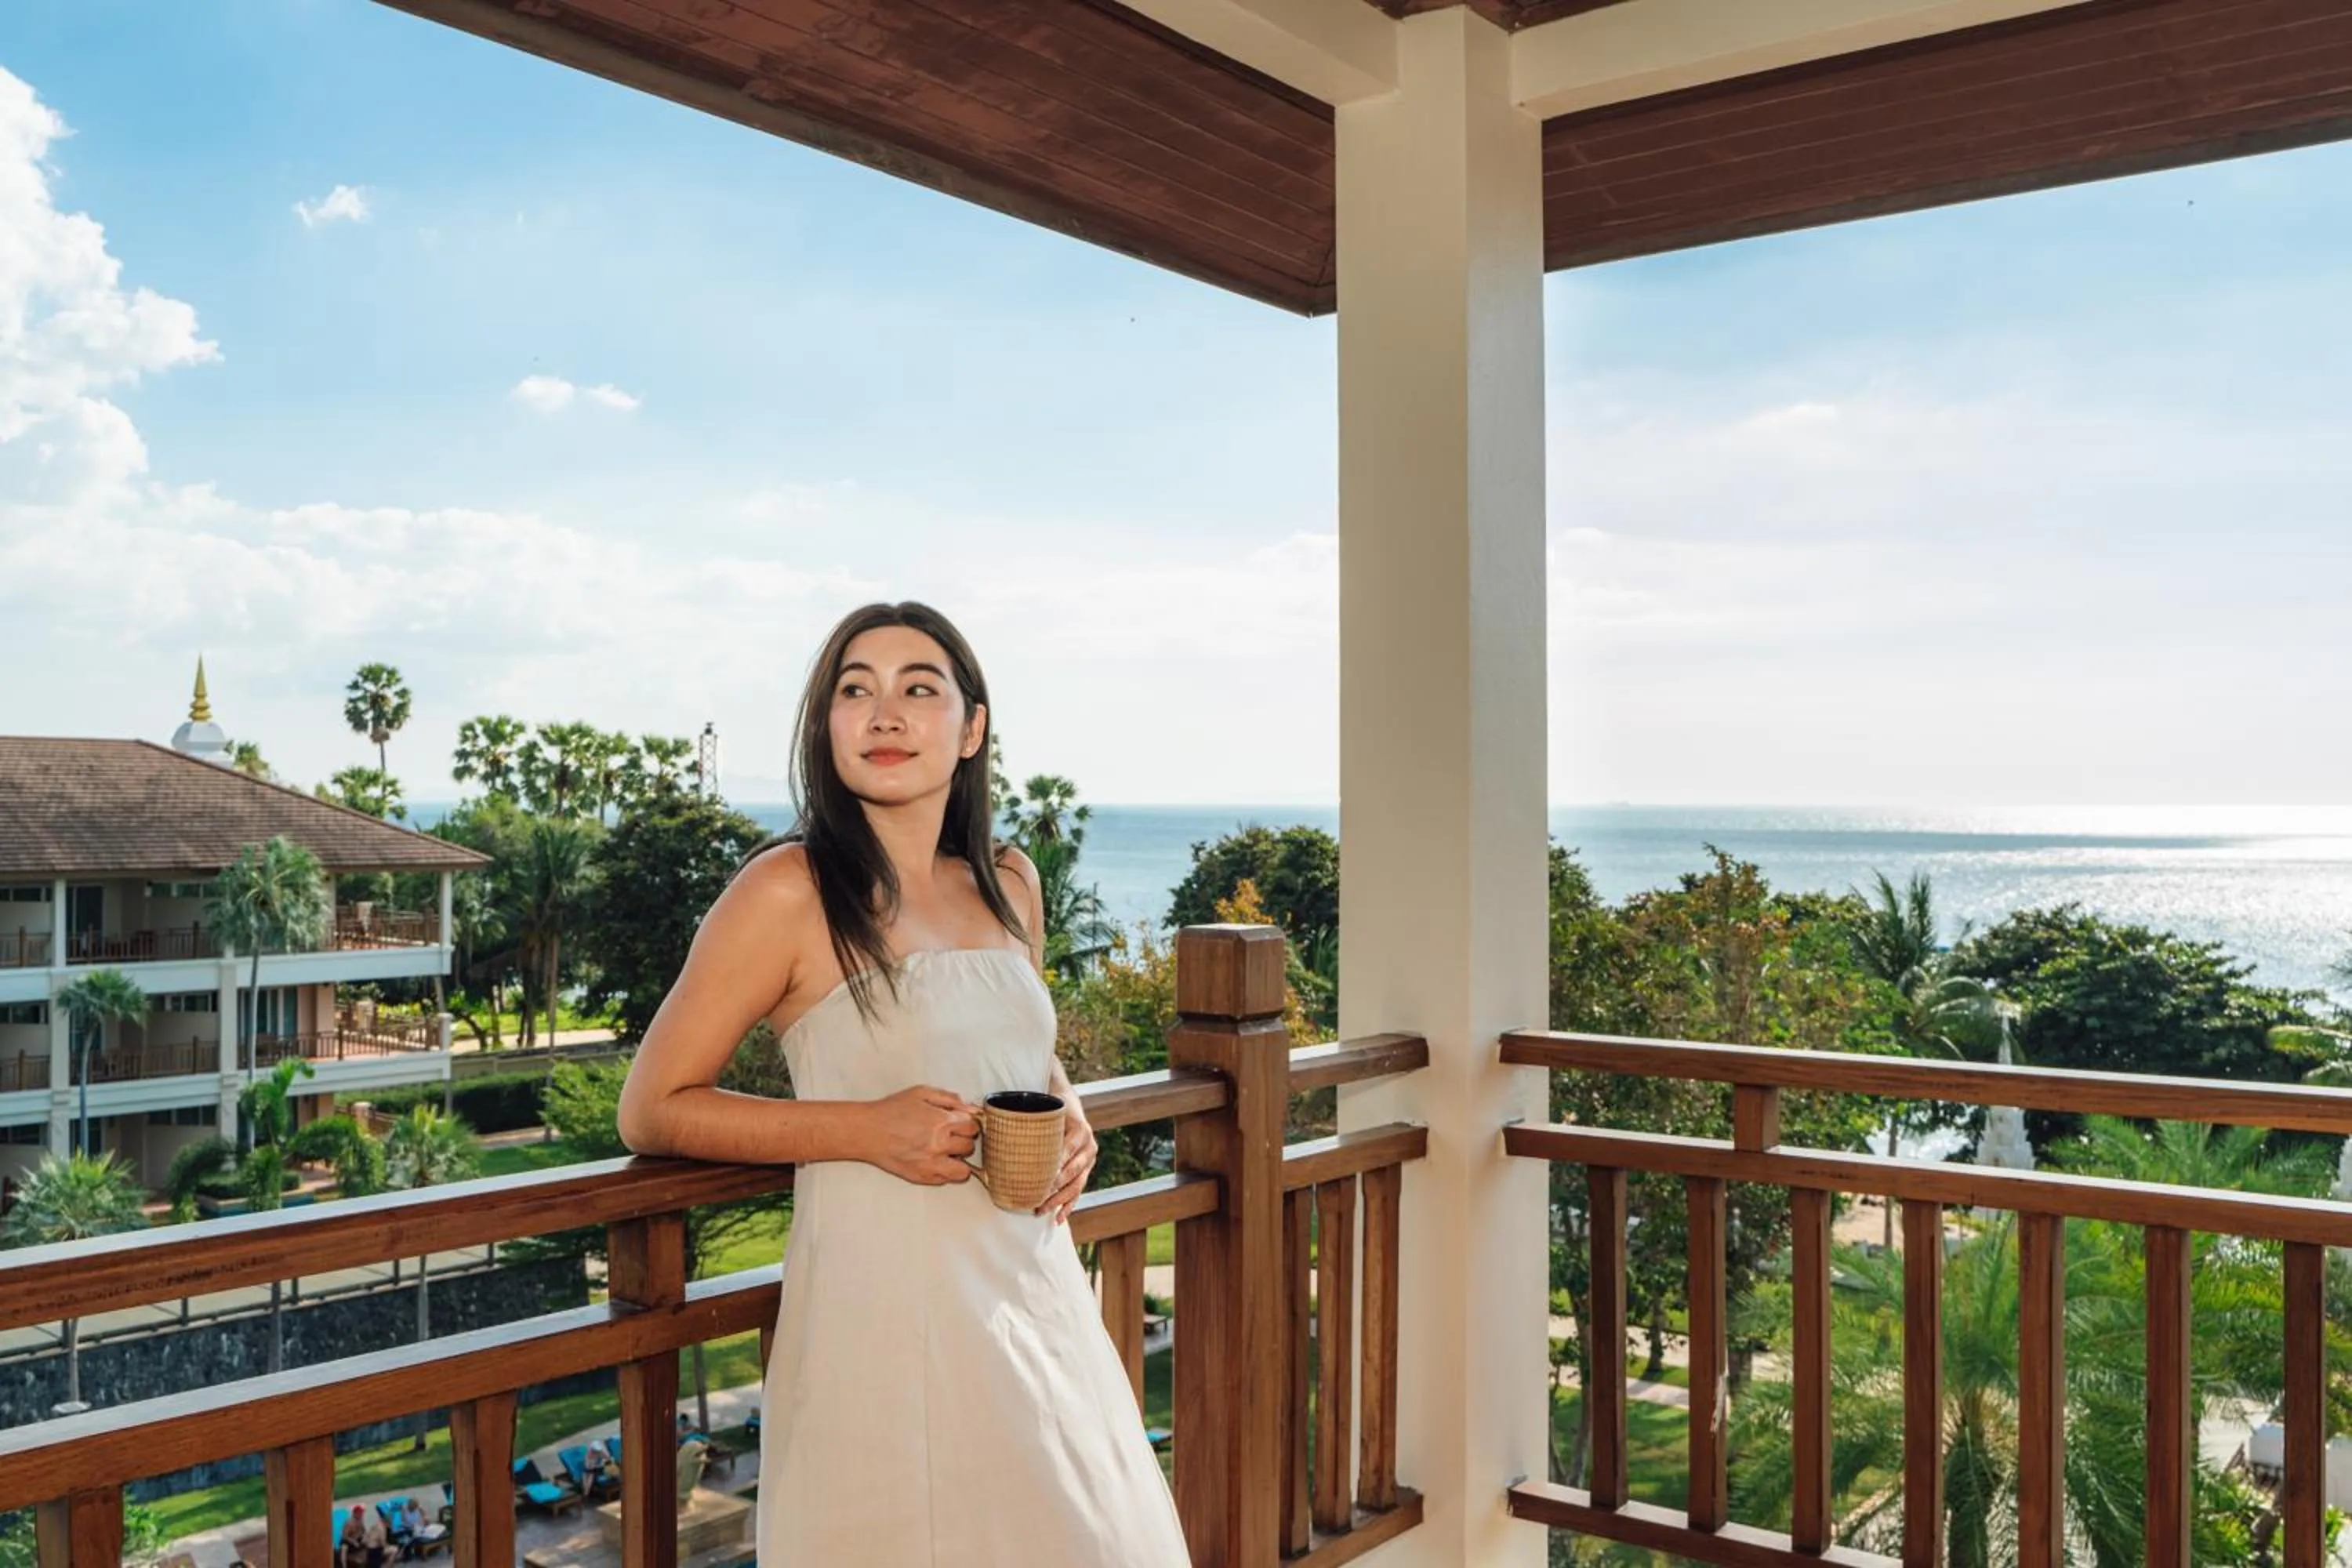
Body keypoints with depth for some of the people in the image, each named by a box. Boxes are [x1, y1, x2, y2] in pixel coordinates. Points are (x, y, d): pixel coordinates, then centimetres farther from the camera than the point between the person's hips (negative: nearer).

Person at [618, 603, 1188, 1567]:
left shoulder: (1009, 883, 7)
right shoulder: (789, 892, -10)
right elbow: (652, 1110, -7)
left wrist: (1071, 1124, 2)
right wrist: (863, 1130, -18)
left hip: (1036, 1294, 6)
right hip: (883, 1299, -6)